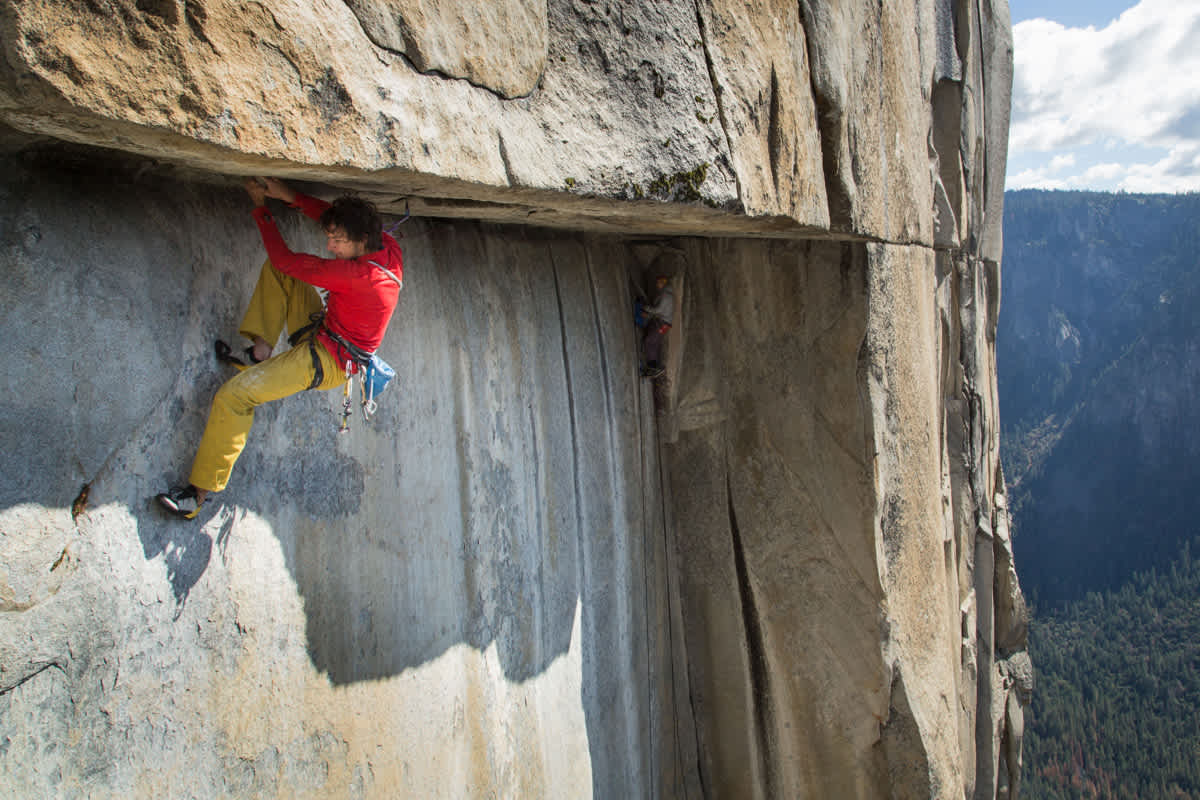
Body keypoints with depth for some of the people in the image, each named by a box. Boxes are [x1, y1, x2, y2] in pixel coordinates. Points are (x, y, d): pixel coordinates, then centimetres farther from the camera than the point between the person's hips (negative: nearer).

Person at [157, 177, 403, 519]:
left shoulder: (359, 273, -33)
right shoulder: (387, 245, -9)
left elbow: (288, 260, -22)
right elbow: (331, 214, 7)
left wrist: (262, 209, -11)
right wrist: (290, 195, -7)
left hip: (326, 361, -10)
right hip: (320, 333, 10)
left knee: (234, 395, -16)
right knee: (275, 269, 8)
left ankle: (198, 493, -7)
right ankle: (260, 349, 4)